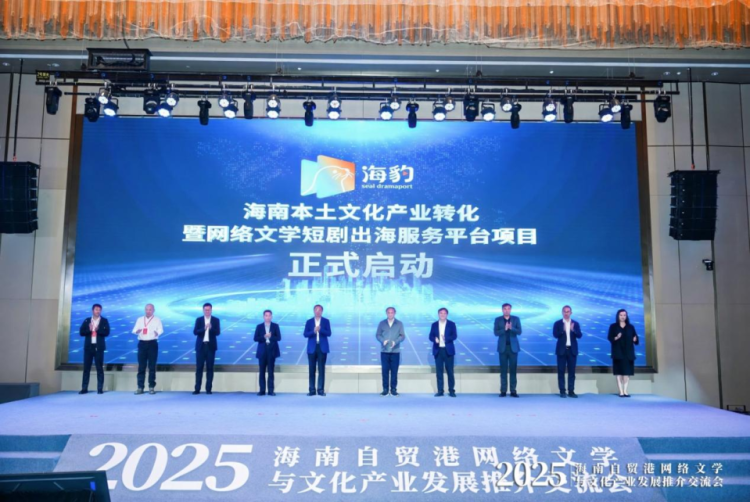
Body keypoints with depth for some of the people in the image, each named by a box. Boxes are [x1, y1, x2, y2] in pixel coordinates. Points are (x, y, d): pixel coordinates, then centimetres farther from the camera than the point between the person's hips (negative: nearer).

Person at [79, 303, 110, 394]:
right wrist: (89, 329, -15)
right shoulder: (87, 320, 10)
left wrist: (98, 330, -21)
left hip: (99, 347, -2)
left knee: (99, 368, 0)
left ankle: (100, 388, 2)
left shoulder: (104, 321, 4)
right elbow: (81, 332, 3)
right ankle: (84, 388, 7)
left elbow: (106, 332, -6)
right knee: (86, 367, 3)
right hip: (88, 346, 2)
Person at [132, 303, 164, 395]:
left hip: (152, 343, -2)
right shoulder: (140, 319, 14)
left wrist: (157, 333, -31)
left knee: (152, 366, 0)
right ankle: (140, 387, 7)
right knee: (141, 366, 3)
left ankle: (152, 387, 6)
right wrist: (137, 331, -19)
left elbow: (160, 330, -7)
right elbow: (134, 330, 6)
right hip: (142, 343, 2)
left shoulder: (157, 320, 5)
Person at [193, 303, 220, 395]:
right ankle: (197, 389, 4)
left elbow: (218, 332, -6)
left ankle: (208, 389, 5)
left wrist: (211, 328, -25)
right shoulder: (198, 320, 6)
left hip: (211, 346, 0)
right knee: (199, 368, 1)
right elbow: (195, 332, -5)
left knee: (210, 368, 1)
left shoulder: (216, 320, 4)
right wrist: (204, 328, -22)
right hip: (201, 346, 0)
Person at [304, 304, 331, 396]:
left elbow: (329, 333, -4)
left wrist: (320, 330, -19)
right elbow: (305, 334, -1)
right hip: (312, 348, 1)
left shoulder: (326, 321, 6)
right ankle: (312, 390, 7)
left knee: (321, 369, -1)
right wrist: (313, 331, -17)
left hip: (322, 348, -1)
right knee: (312, 369, 2)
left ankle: (321, 390, 3)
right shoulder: (309, 322, 7)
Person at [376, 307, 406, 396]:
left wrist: (395, 342, -17)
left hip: (395, 351, 0)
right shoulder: (382, 323, 7)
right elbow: (377, 335, 4)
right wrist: (383, 341, -16)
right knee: (385, 370, 0)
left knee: (394, 370, 0)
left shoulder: (399, 324, 6)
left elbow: (402, 336, 0)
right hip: (384, 351, 0)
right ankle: (385, 389, 7)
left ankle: (393, 389, 8)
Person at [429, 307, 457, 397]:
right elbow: (431, 336, 4)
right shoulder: (434, 324, 10)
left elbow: (454, 336, -7)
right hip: (438, 350, 2)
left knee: (450, 371, 0)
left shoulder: (452, 324, 4)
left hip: (448, 350, -2)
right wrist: (435, 339, -19)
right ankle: (440, 391, 8)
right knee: (439, 371, 2)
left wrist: (446, 338, -25)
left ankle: (451, 391, 8)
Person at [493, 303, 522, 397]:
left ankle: (513, 391, 4)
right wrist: (504, 329, -20)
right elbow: (496, 333, -5)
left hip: (513, 347, 0)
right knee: (503, 369, 1)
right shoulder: (498, 320, 3)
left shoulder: (516, 319, 5)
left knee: (513, 369, 0)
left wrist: (511, 328, -21)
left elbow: (519, 331, -4)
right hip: (503, 347, 0)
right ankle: (503, 391, 4)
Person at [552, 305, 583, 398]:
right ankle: (562, 391, 5)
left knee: (572, 371, 4)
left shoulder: (575, 324, 7)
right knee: (561, 371, 0)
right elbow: (555, 335, -10)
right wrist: (563, 330, -27)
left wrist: (573, 330, -23)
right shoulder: (557, 323, 1)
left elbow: (579, 335, -4)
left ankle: (571, 391, 8)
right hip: (562, 350, -2)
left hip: (572, 350, 2)